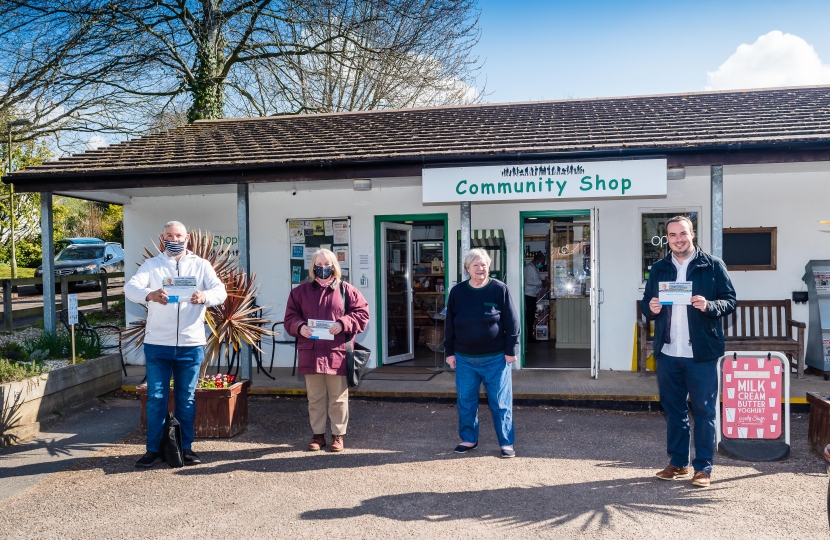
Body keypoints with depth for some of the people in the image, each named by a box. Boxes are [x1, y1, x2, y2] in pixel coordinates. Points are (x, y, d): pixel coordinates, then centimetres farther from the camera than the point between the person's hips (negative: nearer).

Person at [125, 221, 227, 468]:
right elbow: (130, 287, -11)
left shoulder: (201, 265, 5)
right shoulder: (152, 264, 5)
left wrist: (205, 296, -31)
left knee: (186, 398, 10)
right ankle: (154, 449, 17)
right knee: (156, 397, 5)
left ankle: (186, 447, 21)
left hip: (191, 343, 0)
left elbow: (221, 291, -7)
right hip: (157, 343, 0)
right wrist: (150, 294, -34)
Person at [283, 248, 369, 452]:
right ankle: (318, 434, 23)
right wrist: (299, 327, -13)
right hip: (311, 353, 2)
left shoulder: (346, 290, 2)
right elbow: (290, 317, 9)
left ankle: (338, 435, 19)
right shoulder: (300, 291, 8)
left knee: (338, 398, 7)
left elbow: (362, 313, -1)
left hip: (337, 353, -2)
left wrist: (343, 324, -16)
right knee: (315, 398, 11)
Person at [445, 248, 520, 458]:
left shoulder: (499, 289, -4)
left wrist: (510, 350, -6)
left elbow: (511, 321, -3)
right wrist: (450, 352, 4)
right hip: (465, 358, 3)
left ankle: (506, 443, 15)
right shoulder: (457, 291, 2)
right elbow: (449, 324, 7)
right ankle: (469, 439, 26)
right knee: (466, 401, 11)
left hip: (495, 358, -2)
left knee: (500, 402, 4)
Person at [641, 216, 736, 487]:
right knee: (673, 409, 12)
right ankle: (678, 463, 23)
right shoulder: (658, 269, 11)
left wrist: (709, 306, -22)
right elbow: (646, 302, 14)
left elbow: (730, 301, -2)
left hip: (702, 353, -4)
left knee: (704, 411, 3)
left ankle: (703, 467, 14)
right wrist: (651, 308, -9)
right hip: (668, 353, 4)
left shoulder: (713, 265, -1)